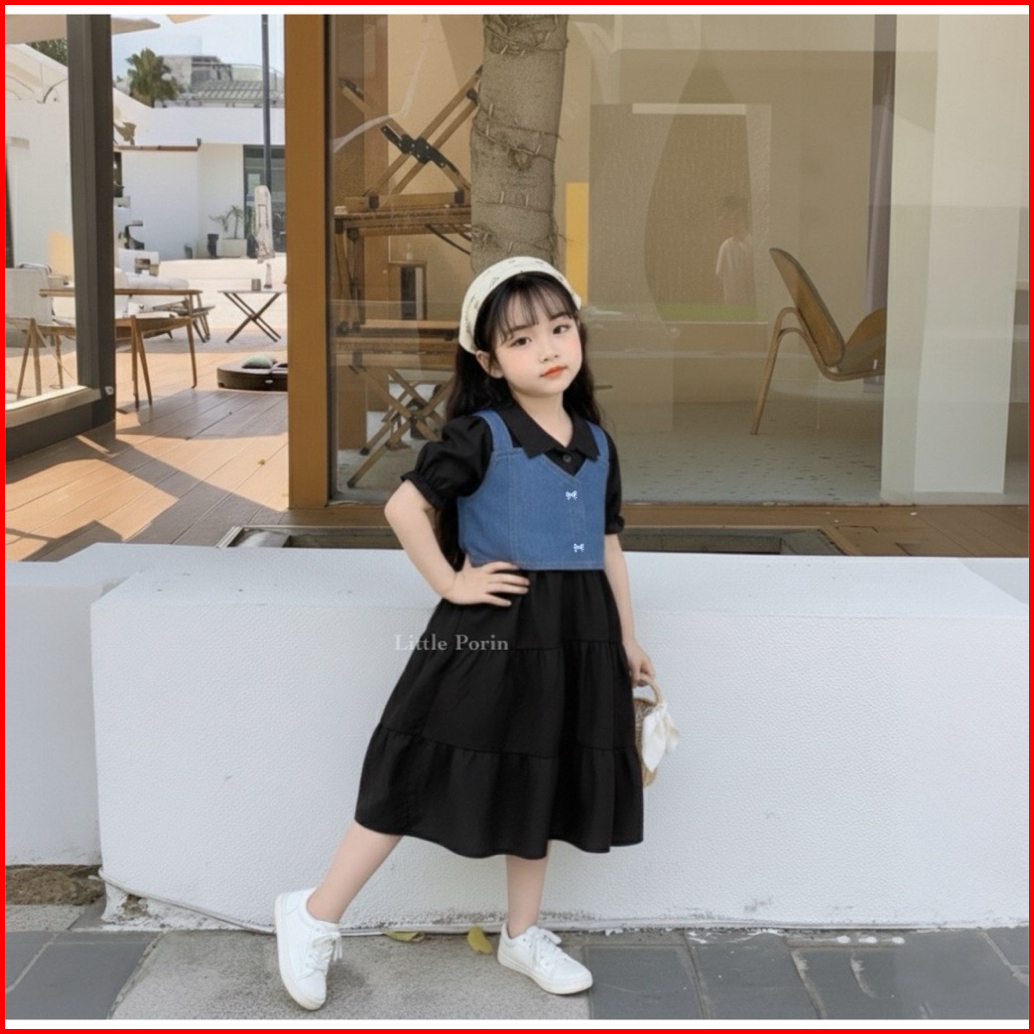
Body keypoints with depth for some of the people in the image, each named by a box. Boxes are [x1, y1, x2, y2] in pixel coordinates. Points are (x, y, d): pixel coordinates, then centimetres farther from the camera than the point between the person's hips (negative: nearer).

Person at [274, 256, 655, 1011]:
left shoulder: (597, 443, 7)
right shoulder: (480, 435, -11)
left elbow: (609, 546, 13)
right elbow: (404, 508, -17)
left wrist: (627, 638, 14)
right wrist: (450, 583, -15)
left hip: (574, 635, 6)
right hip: (491, 631, -5)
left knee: (539, 785, 16)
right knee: (421, 781, 0)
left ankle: (523, 935, 32)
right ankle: (314, 916, 13)